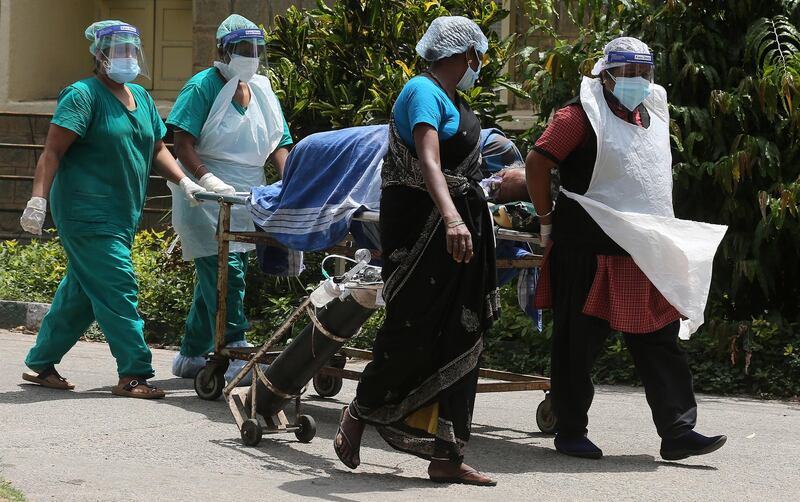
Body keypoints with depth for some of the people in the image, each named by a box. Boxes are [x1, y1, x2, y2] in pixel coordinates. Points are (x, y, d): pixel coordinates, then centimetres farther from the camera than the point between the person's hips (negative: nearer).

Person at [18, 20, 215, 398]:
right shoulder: (83, 95, -9)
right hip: (88, 215, -8)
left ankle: (41, 364, 21)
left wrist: (183, 181, 6)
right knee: (118, 289, -13)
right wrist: (38, 199, -25)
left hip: (121, 217, 8)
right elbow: (52, 152, -15)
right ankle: (133, 374, -12)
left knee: (80, 293, 12)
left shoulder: (140, 97, 16)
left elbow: (157, 150, 22)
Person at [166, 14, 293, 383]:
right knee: (224, 272, -16)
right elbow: (182, 142, -16)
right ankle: (235, 355, -20)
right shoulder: (203, 87, -7)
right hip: (207, 199, -7)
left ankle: (192, 355, 21)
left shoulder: (262, 92, 13)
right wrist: (207, 179, -31)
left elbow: (278, 144, 11)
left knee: (215, 277, 11)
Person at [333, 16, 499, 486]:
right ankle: (358, 415, 17)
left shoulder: (454, 100, 16)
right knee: (414, 334, -6)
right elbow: (428, 158, -30)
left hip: (460, 225, 9)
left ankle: (446, 457, 5)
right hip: (421, 226, -9)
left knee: (458, 341, 5)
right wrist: (451, 217, -46)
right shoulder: (424, 91, -14)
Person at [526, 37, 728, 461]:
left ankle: (677, 431, -1)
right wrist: (547, 222, -9)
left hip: (644, 257, 7)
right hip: (588, 250, -7)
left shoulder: (653, 117, 16)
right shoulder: (582, 115, -9)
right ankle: (570, 432, 11)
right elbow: (537, 163, -13)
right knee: (579, 342, 1)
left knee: (660, 340, 1)